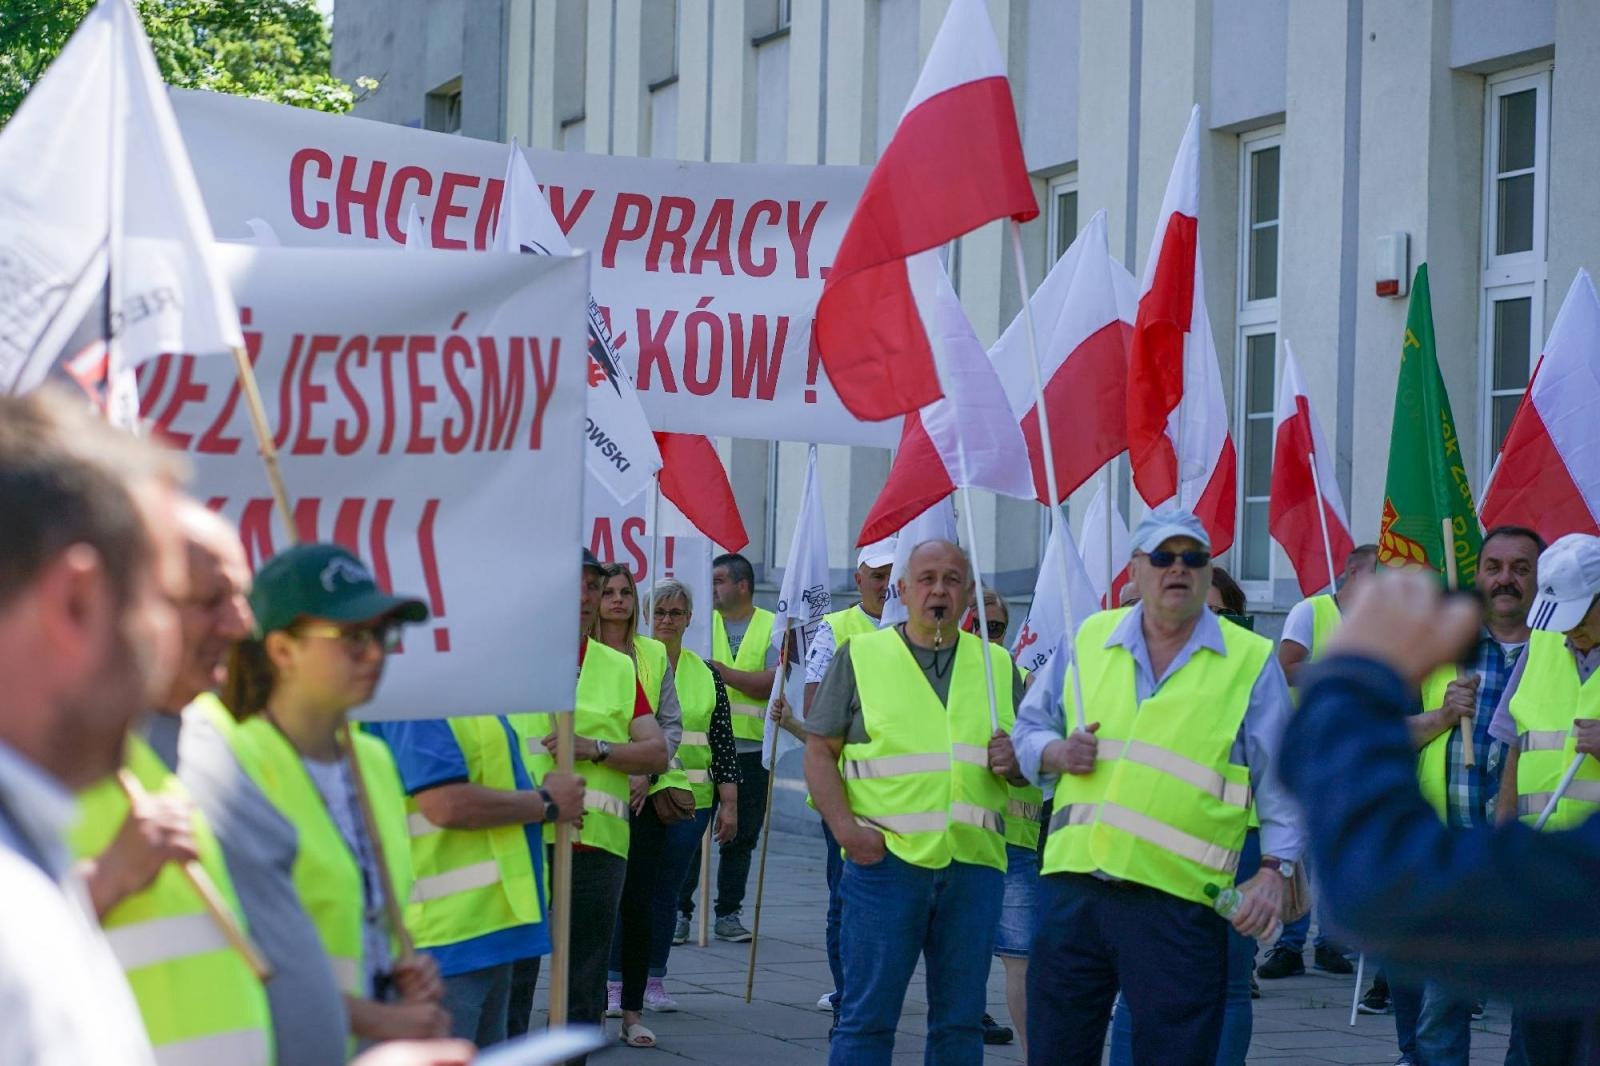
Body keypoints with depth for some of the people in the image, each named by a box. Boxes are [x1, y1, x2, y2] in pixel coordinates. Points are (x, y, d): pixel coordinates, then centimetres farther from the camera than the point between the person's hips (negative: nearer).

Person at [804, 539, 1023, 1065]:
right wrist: (845, 827, -11)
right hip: (885, 859, -3)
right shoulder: (860, 656, 6)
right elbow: (819, 752, 3)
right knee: (867, 1016, -2)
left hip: (974, 864, 3)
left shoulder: (998, 665, 15)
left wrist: (1016, 760, -5)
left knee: (960, 1021, 7)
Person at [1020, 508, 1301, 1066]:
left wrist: (1275, 869, -8)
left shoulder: (1251, 660, 3)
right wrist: (1055, 753, -2)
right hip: (1073, 888, 3)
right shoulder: (1090, 639, 12)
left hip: (1177, 906, -3)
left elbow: (1281, 782, 3)